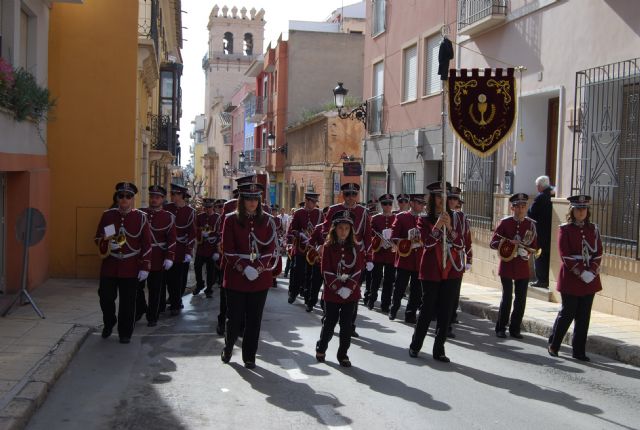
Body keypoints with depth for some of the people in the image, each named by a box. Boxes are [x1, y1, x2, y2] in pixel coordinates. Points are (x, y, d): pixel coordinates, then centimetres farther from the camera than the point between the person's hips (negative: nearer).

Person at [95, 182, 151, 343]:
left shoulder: (141, 218, -1)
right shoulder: (107, 215, 4)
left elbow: (146, 245, -1)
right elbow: (98, 238, 9)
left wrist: (144, 267, -5)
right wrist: (108, 245, -14)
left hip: (131, 268, -1)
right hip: (109, 266, 2)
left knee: (128, 302, 3)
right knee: (106, 298, 4)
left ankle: (125, 333, 18)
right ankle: (108, 324, 32)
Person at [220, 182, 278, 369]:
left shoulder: (267, 220, 3)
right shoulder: (231, 219, -2)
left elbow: (270, 248, 0)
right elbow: (228, 249, -6)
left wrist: (258, 268, -14)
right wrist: (243, 268, -17)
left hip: (260, 278, 2)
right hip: (236, 277, -1)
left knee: (254, 318, 6)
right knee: (234, 317, 5)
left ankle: (249, 356, 18)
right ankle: (228, 347, 30)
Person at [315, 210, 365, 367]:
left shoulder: (355, 248, 2)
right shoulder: (328, 247, -4)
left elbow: (358, 270, -2)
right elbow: (326, 271, -8)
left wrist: (348, 288, -13)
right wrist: (338, 288, -16)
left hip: (351, 293, 2)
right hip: (332, 292, -2)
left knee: (346, 325, 5)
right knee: (329, 323, 7)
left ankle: (343, 354, 17)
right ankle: (321, 349, 29)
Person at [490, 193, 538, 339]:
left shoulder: (531, 224, 4)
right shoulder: (505, 222, -4)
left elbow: (534, 246, 11)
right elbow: (493, 243, -5)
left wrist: (526, 251, -11)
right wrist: (509, 243, -20)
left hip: (523, 267, 3)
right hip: (507, 265, -3)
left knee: (521, 299, 4)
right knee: (507, 297, -2)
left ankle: (515, 329, 16)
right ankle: (501, 328, 11)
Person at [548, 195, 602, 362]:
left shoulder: (593, 229, 8)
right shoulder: (565, 229, -4)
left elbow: (598, 253, 5)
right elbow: (566, 256, -10)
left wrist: (592, 272, -10)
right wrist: (581, 273, -17)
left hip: (591, 278, 4)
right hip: (570, 278, -4)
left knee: (584, 316, 7)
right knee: (568, 313, 2)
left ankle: (579, 351, 15)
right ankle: (553, 345, 19)